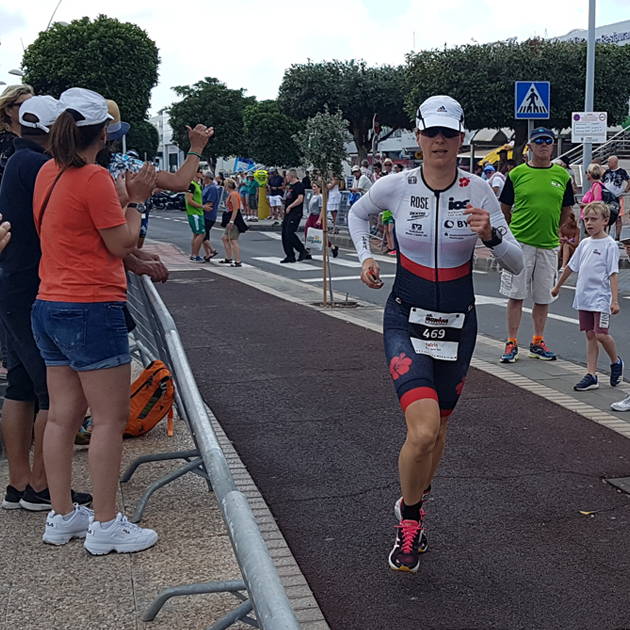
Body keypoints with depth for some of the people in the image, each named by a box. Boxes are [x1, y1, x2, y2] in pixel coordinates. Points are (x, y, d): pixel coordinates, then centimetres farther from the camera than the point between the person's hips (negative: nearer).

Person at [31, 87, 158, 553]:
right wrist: (136, 201, 3)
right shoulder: (93, 178, -14)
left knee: (63, 415, 13)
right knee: (111, 416, -1)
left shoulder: (49, 174, 11)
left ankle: (62, 516, 21)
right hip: (91, 309, -9)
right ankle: (105, 525, 4)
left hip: (50, 306, 9)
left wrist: (124, 195, 17)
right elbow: (122, 244, -10)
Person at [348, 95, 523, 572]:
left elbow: (517, 264, -6)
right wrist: (366, 256, 1)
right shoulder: (395, 186, -7)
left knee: (437, 429, 15)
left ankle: (413, 503, 45)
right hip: (406, 320, -2)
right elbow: (357, 213, 16)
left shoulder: (478, 191, -7)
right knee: (423, 431, -19)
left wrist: (490, 235, -25)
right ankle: (410, 519, 9)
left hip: (458, 324, 2)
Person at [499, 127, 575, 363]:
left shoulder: (562, 175, 6)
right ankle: (512, 343, 6)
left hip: (549, 245, 3)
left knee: (543, 297, 9)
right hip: (520, 243, -2)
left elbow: (567, 209, 16)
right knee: (516, 295, -1)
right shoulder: (517, 174, -1)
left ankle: (538, 343, 20)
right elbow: (505, 207, 8)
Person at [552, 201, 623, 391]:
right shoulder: (584, 244, 11)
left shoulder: (610, 245, -8)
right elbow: (571, 266, 21)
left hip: (601, 299, -6)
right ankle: (591, 376, 8)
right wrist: (557, 286, 28)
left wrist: (615, 300, -18)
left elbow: (613, 274, -12)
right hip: (583, 298, 6)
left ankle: (616, 362, 20)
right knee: (590, 335, 7)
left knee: (601, 334, -9)